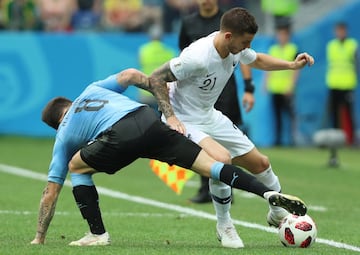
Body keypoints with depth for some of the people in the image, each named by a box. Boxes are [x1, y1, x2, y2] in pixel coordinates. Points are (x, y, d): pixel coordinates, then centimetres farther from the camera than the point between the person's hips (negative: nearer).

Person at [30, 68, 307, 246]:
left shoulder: (63, 136, 29)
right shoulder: (91, 90, 38)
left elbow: (51, 192, 28)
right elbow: (130, 75, 21)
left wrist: (39, 239, 34)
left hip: (119, 135, -3)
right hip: (149, 120, 3)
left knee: (76, 166, 24)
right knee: (209, 164, 1)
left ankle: (97, 234, 14)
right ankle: (269, 193, -17)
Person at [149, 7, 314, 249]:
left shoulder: (236, 49, -8)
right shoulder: (197, 56, -33)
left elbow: (257, 60, 17)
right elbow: (156, 79, -24)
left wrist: (291, 65, 3)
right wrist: (170, 116, -29)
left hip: (210, 117, 8)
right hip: (184, 122, -8)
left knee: (260, 163, 10)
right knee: (223, 159, -33)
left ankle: (279, 212, 38)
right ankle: (224, 226, -10)